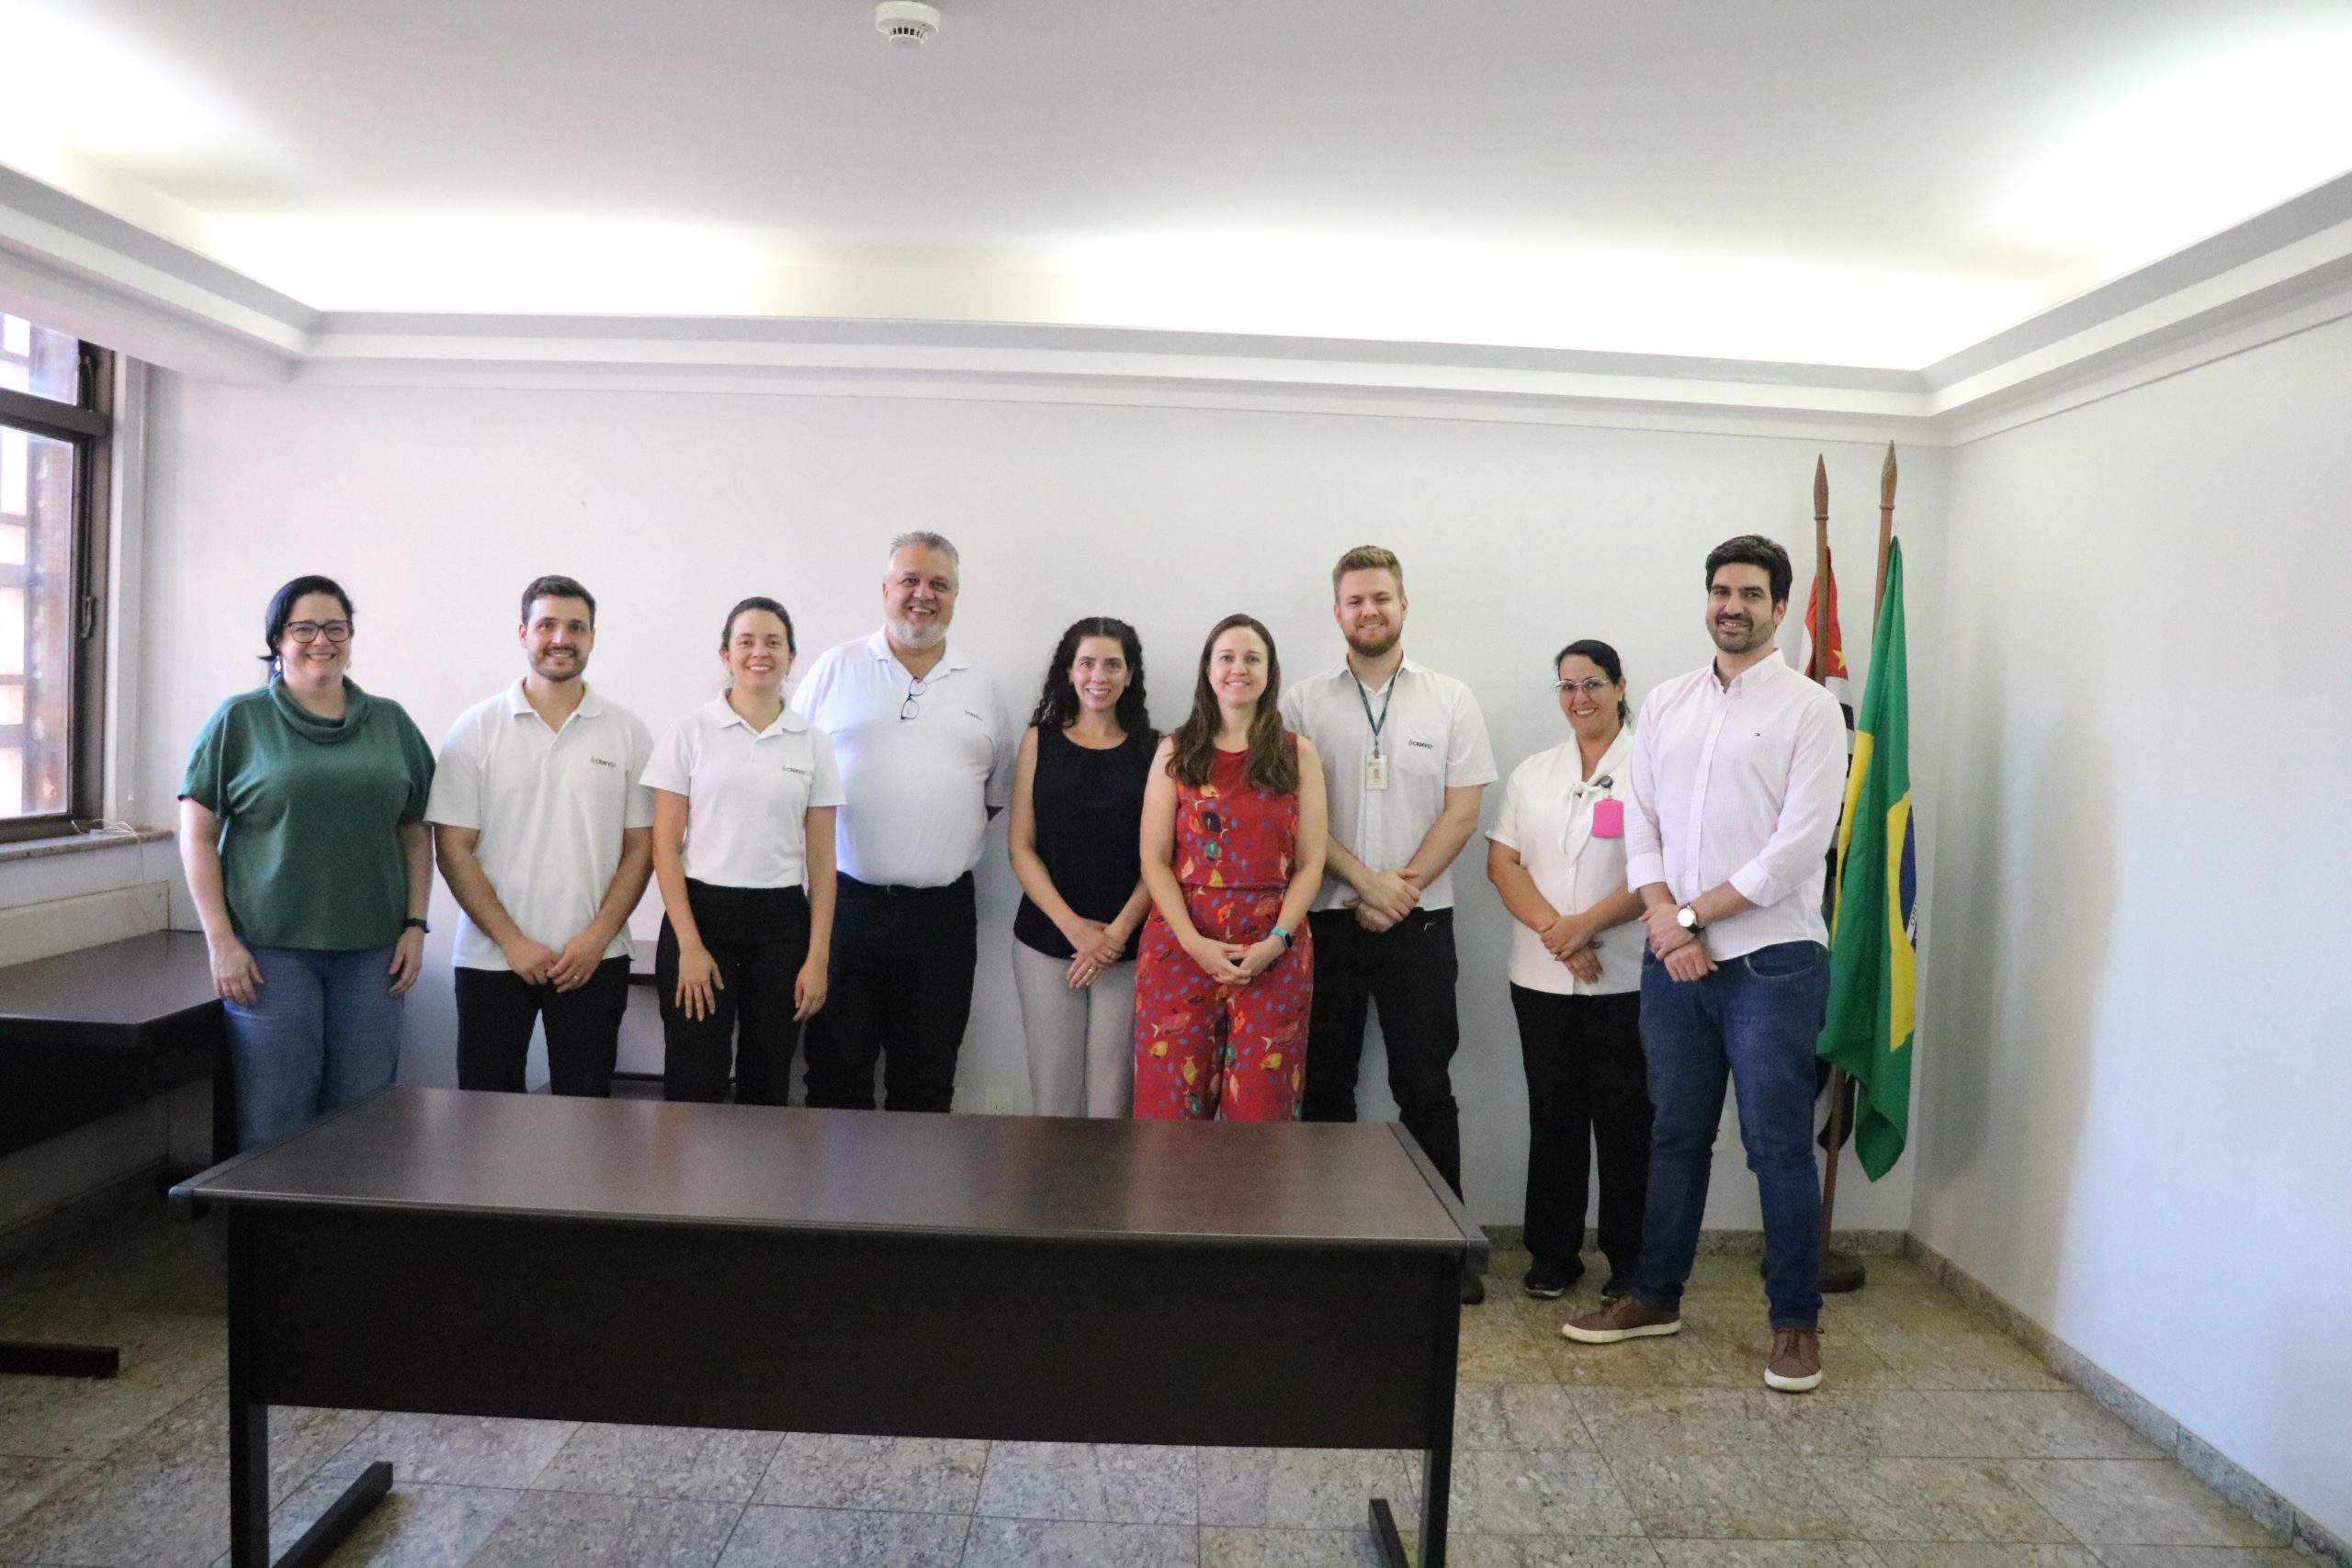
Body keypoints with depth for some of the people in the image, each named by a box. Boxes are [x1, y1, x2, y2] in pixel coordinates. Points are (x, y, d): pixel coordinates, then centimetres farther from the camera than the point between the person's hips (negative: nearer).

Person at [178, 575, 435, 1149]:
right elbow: (197, 835, 1)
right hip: (270, 951, -2)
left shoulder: (390, 722, 10)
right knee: (274, 1126, 1)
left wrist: (415, 926, 4)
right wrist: (220, 941, -6)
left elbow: (416, 831, 11)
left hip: (373, 952, 3)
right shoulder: (239, 721, 1)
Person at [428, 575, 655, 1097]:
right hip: (491, 958, 0)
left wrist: (597, 938, -7)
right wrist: (511, 941, -9)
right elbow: (453, 848, -1)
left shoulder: (628, 732, 3)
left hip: (594, 959, 0)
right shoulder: (476, 728, 2)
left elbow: (639, 848, 3)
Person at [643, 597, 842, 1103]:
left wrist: (818, 956, -1)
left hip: (781, 923, 2)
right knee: (694, 1087, -1)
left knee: (767, 1085, 8)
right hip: (701, 912, -2)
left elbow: (821, 861, 6)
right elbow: (665, 846, -1)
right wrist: (689, 945, -9)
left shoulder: (813, 743, 6)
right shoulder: (691, 732, 1)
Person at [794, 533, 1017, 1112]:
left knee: (926, 1083, 10)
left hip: (942, 912, 2)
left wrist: (954, 835, 5)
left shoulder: (981, 688, 10)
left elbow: (1001, 790, 16)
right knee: (838, 1075, 7)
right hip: (846, 899, -1)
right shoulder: (837, 668, 4)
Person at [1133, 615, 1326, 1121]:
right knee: (1170, 1103, 1)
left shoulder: (1298, 754, 8)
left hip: (1274, 952, 0)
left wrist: (1276, 941, -10)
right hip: (1181, 945, 0)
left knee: (1260, 1108, 3)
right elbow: (1154, 859, 1)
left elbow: (1310, 863, 3)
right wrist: (1194, 942, -12)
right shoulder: (1175, 752, 7)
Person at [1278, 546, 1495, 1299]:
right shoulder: (1303, 703, 3)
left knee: (1426, 1087, 4)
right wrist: (1366, 880, -12)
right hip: (1328, 919, 1)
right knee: (1326, 1084, 8)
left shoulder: (1451, 700, 4)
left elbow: (1462, 812, -1)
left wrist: (1402, 890, -10)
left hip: (1418, 923, 0)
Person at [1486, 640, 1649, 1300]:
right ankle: (1553, 1255, 21)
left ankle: (1630, 1260, 18)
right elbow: (1501, 861, 4)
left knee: (1624, 1118, 4)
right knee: (1553, 1116, 10)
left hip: (1625, 977, -4)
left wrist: (1586, 925, -17)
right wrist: (1553, 930, -10)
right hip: (1541, 976, 4)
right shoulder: (1533, 773, 12)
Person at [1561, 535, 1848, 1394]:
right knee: (1675, 1135, 15)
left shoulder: (1810, 709, -4)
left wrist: (1693, 916, -12)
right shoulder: (1664, 704, 10)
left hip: (1772, 960, -4)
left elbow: (1799, 846, -12)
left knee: (1779, 1146, 2)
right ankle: (1656, 1296, 28)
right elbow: (1641, 825, 7)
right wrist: (1663, 919, -8)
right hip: (1675, 961, 5)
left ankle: (1796, 1322, 17)